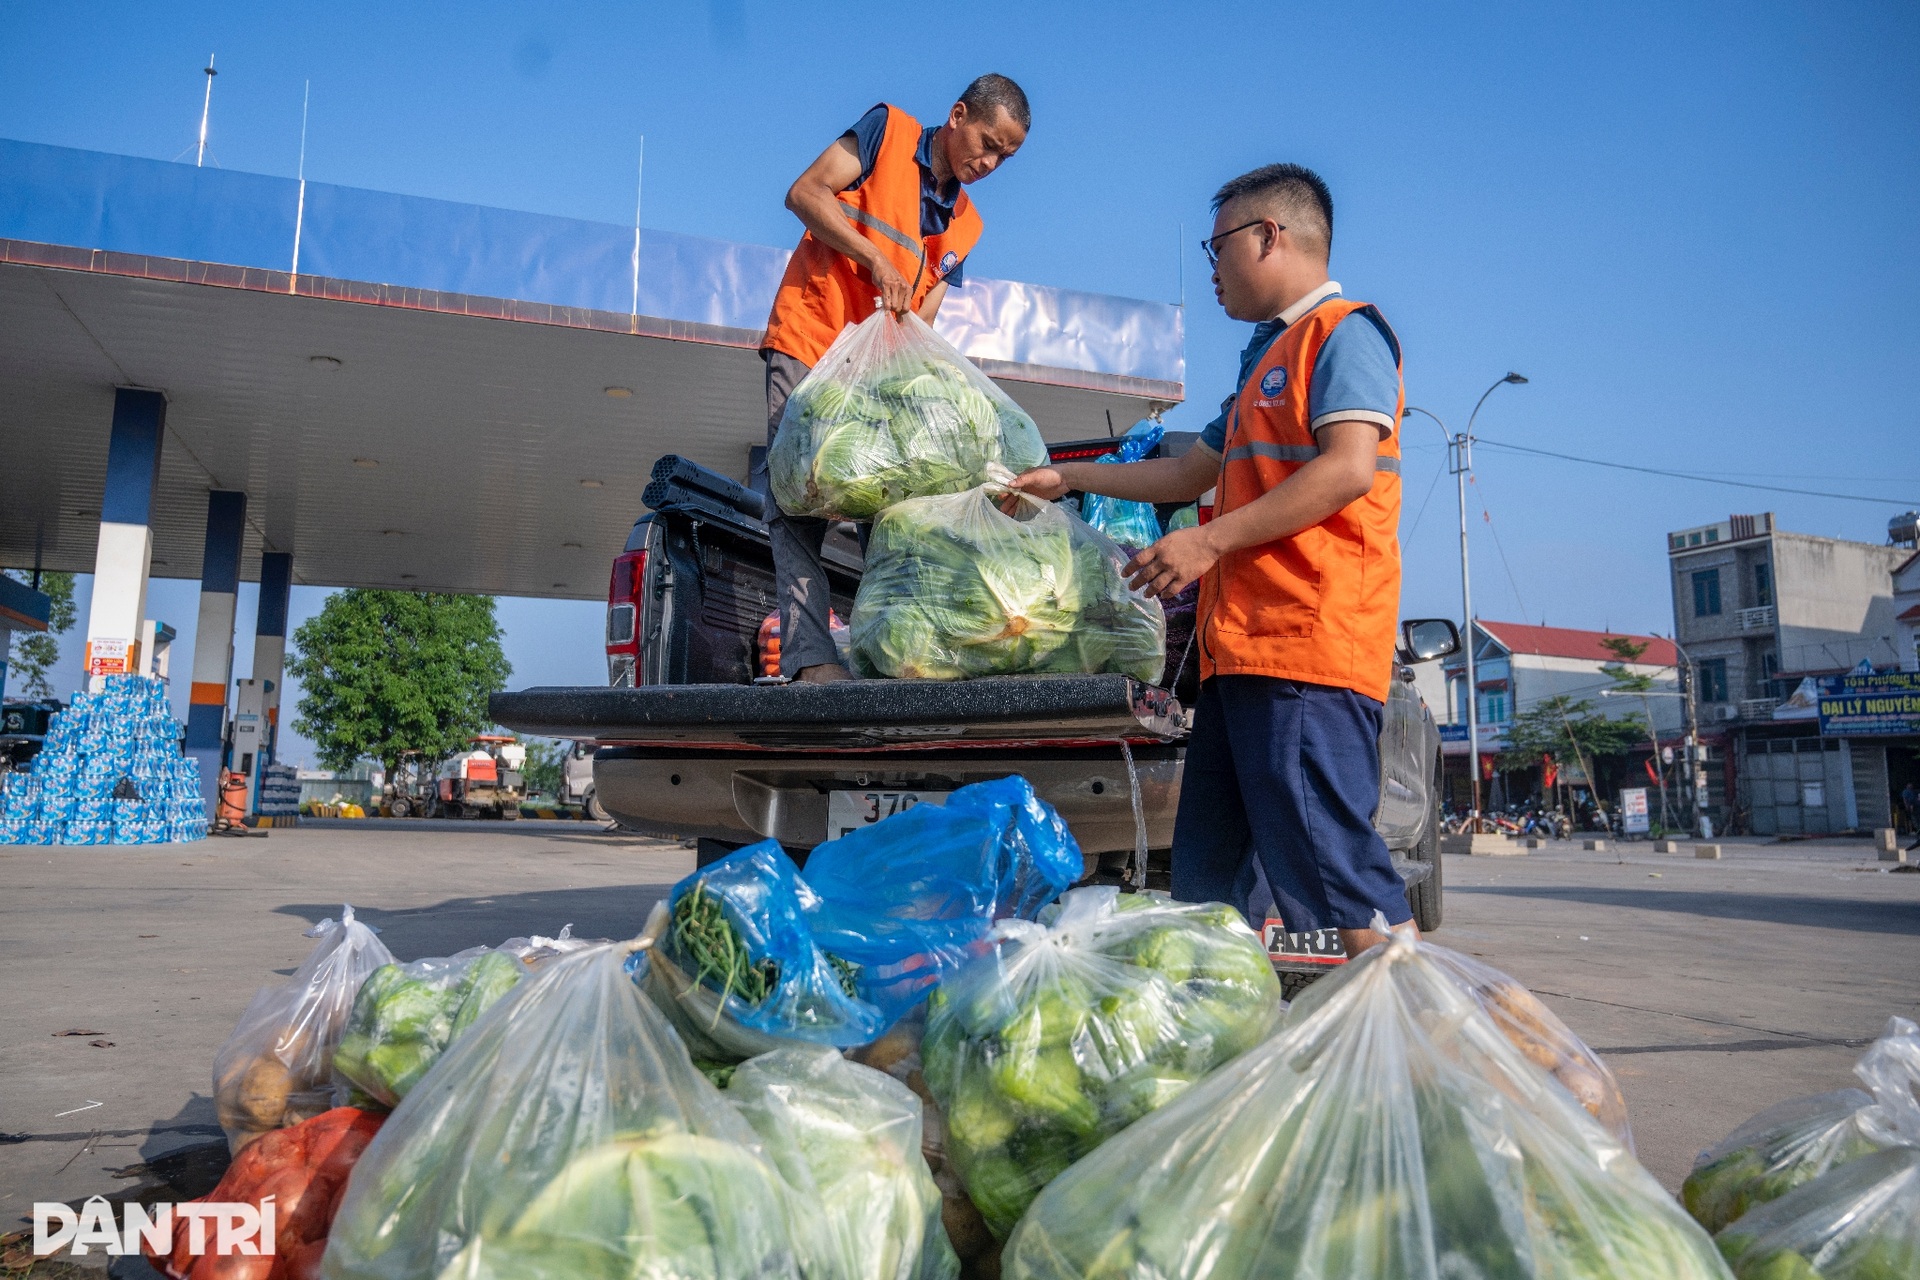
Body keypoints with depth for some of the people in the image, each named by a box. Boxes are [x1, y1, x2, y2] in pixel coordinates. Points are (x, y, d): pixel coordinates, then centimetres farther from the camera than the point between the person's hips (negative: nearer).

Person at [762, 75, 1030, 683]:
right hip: (808, 347, -5)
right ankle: (809, 656, -20)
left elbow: (921, 319, 11)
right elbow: (805, 192, -8)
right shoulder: (888, 131, 3)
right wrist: (877, 261, -17)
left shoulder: (965, 227, 16)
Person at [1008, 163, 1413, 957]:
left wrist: (1209, 539, -17)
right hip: (1239, 648, 10)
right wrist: (1068, 478, 37)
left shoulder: (1344, 333, 0)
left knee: (1325, 857, -13)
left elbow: (1350, 468, -17)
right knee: (1203, 876, 9)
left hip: (1308, 644, -9)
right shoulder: (1268, 357, 29)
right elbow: (1190, 475, 36)